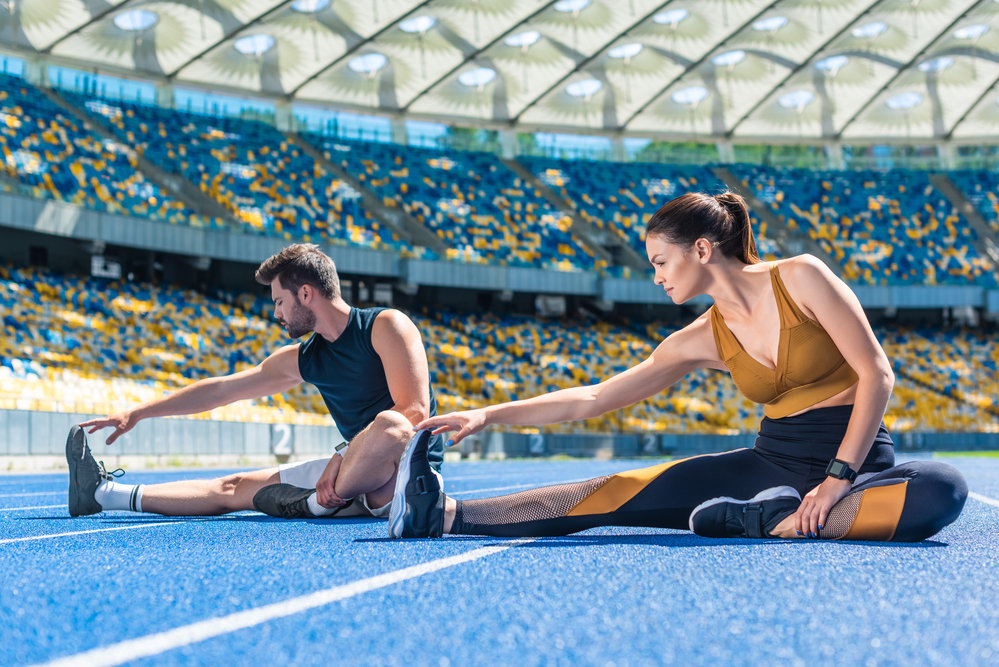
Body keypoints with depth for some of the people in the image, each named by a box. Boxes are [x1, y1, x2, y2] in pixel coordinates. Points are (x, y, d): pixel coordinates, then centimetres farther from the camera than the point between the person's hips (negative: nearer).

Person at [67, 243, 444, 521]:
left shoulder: (386, 326, -10)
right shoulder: (300, 359, 12)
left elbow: (415, 411, -20)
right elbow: (220, 389, 19)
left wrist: (344, 455, -24)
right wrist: (137, 414, 22)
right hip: (355, 472, 7)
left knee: (389, 426, -40)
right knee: (234, 489, 6)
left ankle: (316, 503, -14)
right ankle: (104, 493, 16)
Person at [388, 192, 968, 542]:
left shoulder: (801, 278, -10)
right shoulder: (703, 339, 3)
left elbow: (877, 375, -12)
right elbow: (594, 398, 5)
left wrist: (838, 478, -19)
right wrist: (489, 415, -1)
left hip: (857, 463, -3)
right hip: (772, 465, 4)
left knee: (942, 490, -38)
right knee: (621, 491, -12)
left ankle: (778, 524, -35)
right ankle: (446, 515, -19)